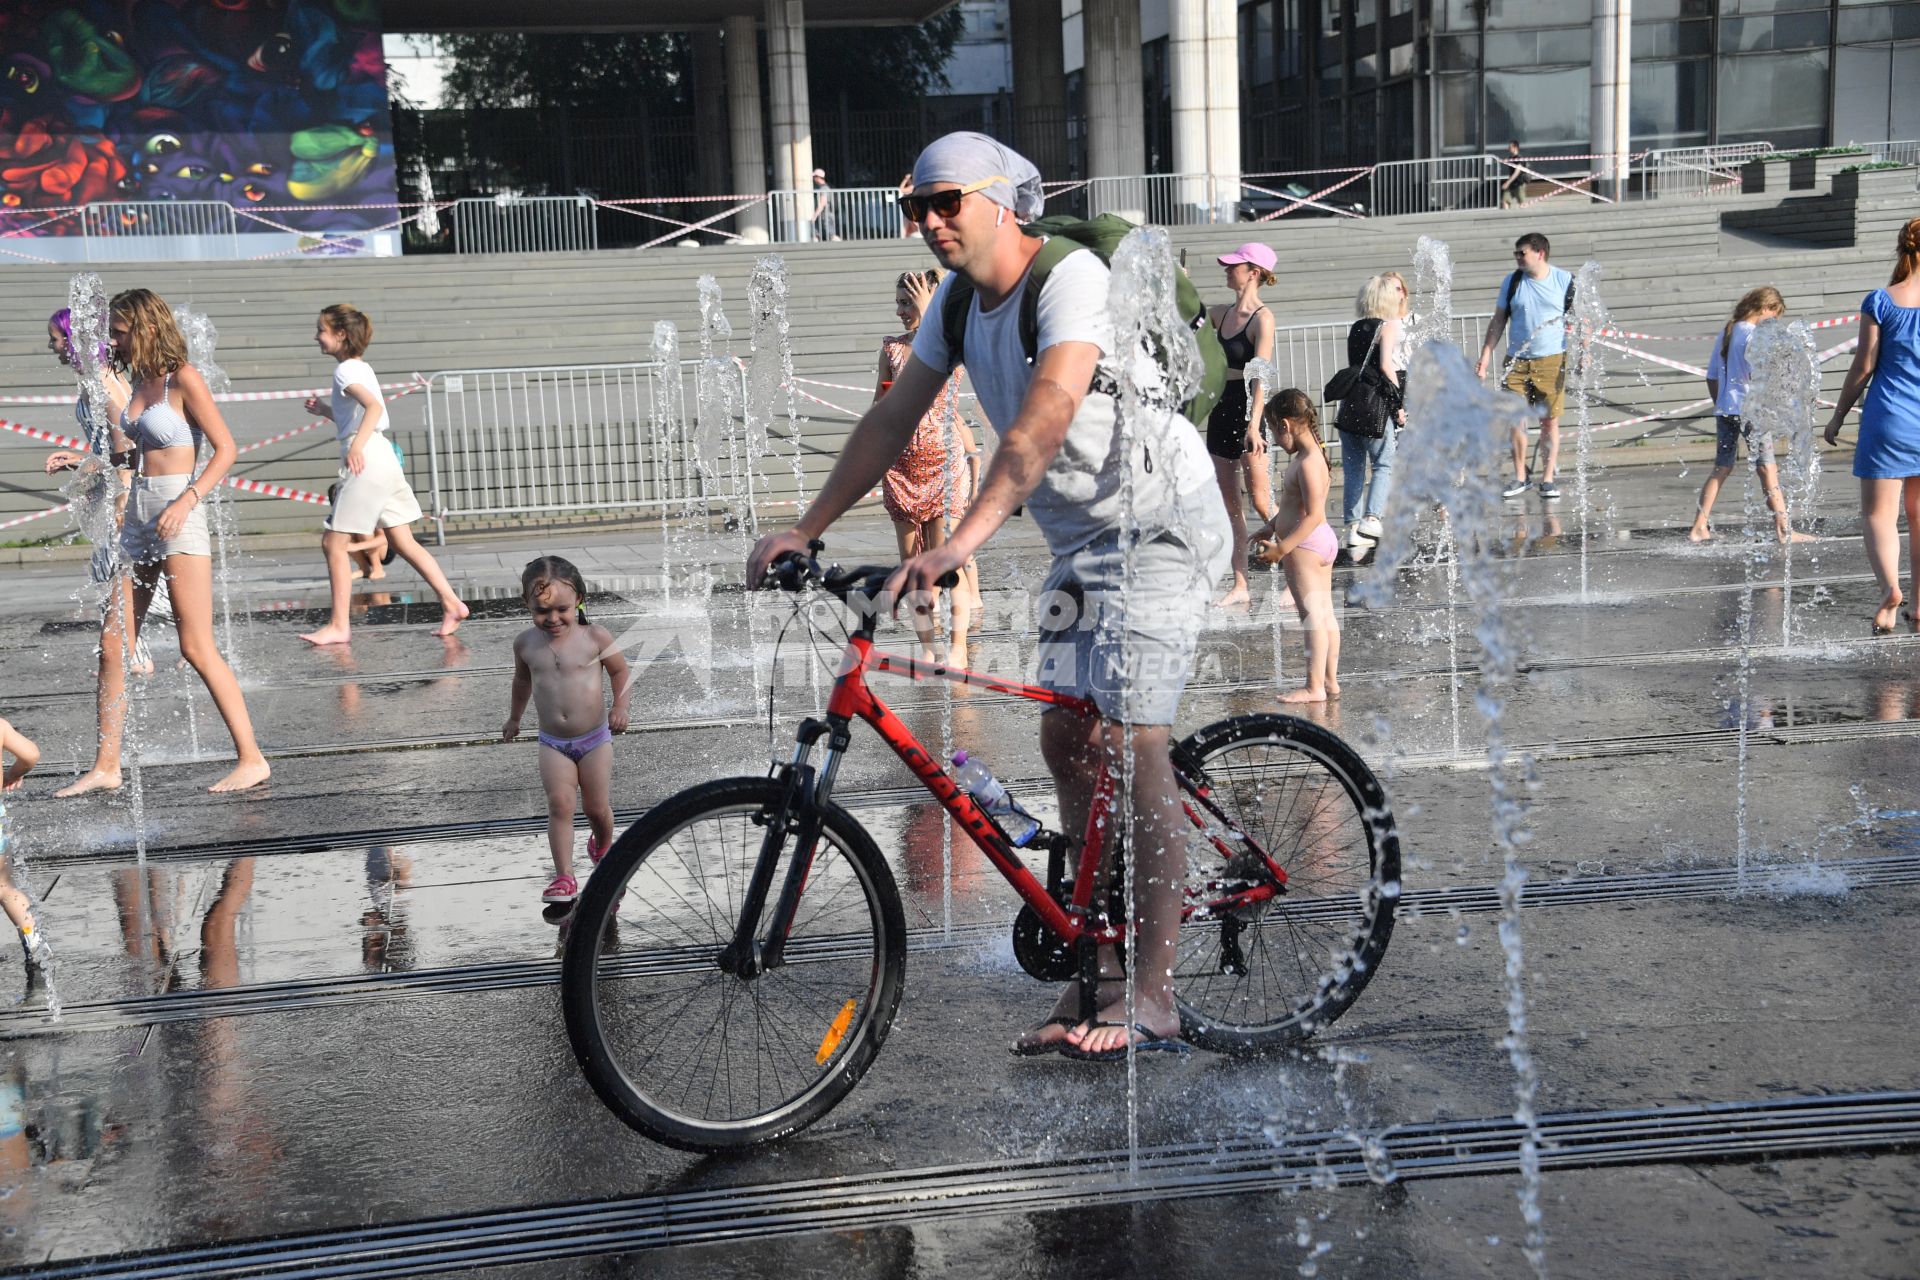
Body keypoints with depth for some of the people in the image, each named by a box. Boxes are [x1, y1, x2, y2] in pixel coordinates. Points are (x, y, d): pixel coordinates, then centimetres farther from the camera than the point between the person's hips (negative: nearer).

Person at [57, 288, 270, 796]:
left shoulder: (183, 379, -7)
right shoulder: (135, 381, 15)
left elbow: (226, 448, -13)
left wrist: (187, 500, -22)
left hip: (177, 515, -8)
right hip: (137, 515, 8)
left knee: (196, 646, -9)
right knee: (113, 644, 6)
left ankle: (251, 758, -4)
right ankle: (105, 767, 14)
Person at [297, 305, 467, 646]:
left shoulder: (346, 370, -9)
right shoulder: (360, 367, 19)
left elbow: (374, 407, -27)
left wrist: (356, 446, -37)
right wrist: (325, 411, 19)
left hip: (367, 461, -10)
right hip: (382, 456, 10)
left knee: (334, 542, -4)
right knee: (403, 541, 11)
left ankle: (338, 625, -2)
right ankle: (451, 604, 8)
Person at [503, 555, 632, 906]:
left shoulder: (595, 637, -11)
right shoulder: (526, 643, -1)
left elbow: (620, 671, 1)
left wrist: (621, 706, -15)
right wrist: (514, 718, 30)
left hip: (595, 739, -1)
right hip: (553, 744, 1)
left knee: (597, 807, 6)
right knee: (559, 804, -12)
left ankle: (603, 846, 38)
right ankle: (564, 877, -10)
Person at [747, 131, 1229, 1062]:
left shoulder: (1071, 278, -21)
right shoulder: (958, 301, 6)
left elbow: (1046, 417, -36)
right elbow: (891, 420, 7)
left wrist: (960, 543, -46)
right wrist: (803, 530, 1)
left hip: (1160, 524, -9)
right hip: (1081, 539, 9)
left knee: (1130, 742, -14)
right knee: (1068, 739, 6)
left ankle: (1152, 997, -9)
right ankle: (1097, 969, 15)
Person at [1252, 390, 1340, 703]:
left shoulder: (1307, 462, -20)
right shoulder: (1312, 456, 12)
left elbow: (1314, 515, -25)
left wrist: (1282, 548, -24)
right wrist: (1273, 526, 28)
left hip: (1305, 546, -10)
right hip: (1322, 541, 10)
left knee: (1312, 616, -7)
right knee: (1325, 615, 13)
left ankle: (1314, 686, -4)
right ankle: (1330, 681, 19)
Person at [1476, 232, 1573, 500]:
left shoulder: (1564, 280, 0)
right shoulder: (1512, 282, 4)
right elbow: (1497, 322, 8)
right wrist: (1484, 362, 2)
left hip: (1552, 360, -2)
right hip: (1517, 361, 2)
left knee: (1550, 420, 0)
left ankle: (1547, 479, 8)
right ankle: (1521, 477, 12)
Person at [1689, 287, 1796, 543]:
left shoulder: (1726, 333, 12)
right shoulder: (1754, 335, -11)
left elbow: (1712, 376, 15)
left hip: (1724, 411, 7)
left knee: (1721, 468, 12)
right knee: (1767, 469, -2)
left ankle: (1698, 528, 8)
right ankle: (1783, 530, 0)